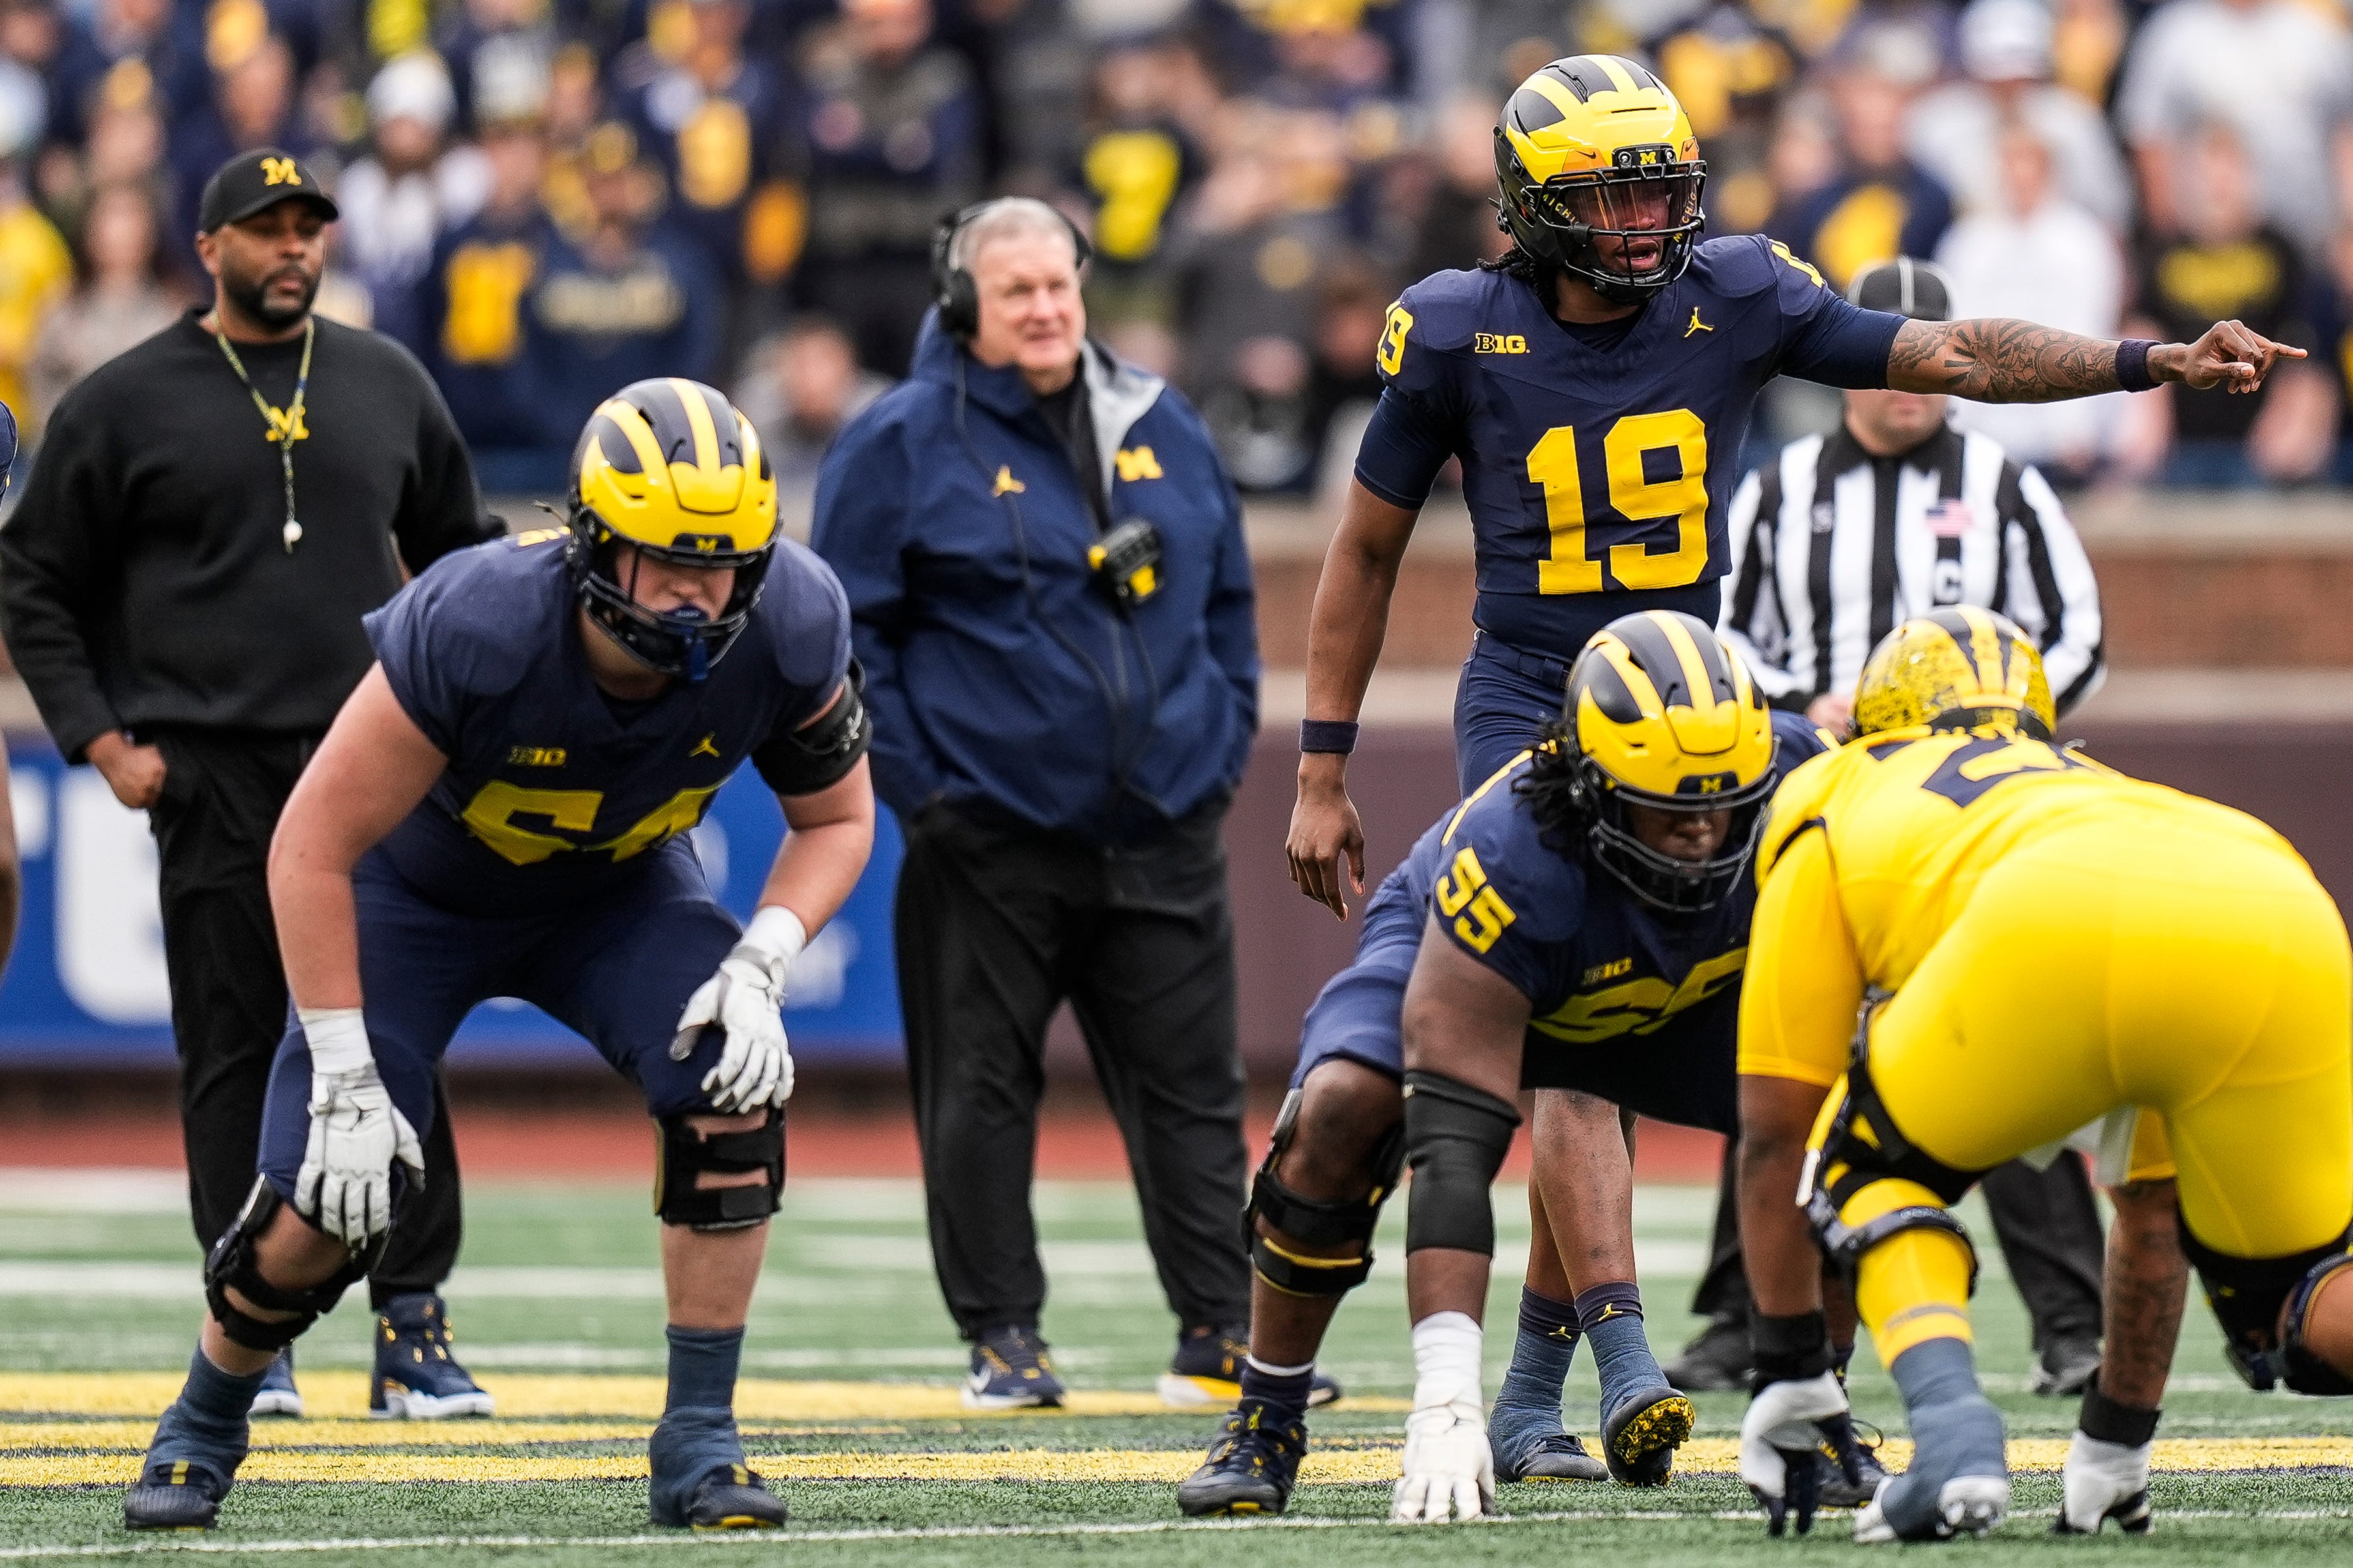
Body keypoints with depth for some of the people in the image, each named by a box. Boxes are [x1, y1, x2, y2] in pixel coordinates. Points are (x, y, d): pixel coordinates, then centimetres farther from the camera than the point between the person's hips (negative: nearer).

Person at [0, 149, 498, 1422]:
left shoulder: (387, 387, 12)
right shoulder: (126, 404, 2)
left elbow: (461, 556, 22)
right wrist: (104, 742, -3)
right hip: (211, 778, -2)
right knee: (233, 1050, -1)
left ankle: (411, 1330, -1)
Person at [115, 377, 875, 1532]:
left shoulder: (787, 628, -28)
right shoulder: (472, 628, -39)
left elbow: (836, 817, -8)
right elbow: (313, 846, -29)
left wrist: (758, 967, -26)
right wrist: (345, 1081, -28)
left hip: (616, 889, 3)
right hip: (420, 891, -3)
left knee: (735, 1091, -24)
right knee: (320, 1218, -7)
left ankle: (698, 1445, -11)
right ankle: (203, 1428, 25)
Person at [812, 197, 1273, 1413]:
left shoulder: (1162, 431, 12)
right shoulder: (901, 445, -3)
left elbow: (1228, 604, 21)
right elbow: (845, 626, -4)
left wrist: (1226, 745, 10)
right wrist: (910, 783, -10)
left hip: (1164, 839, 4)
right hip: (989, 840, -4)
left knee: (1194, 1087, 4)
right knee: (980, 1093, 1)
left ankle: (1218, 1334, 8)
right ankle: (1001, 1336, 10)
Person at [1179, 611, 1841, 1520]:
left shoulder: (1795, 791, -33)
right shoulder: (1513, 857, -43)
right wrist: (1446, 1399, -50)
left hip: (1675, 989, 4)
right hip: (1452, 964, -4)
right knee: (1343, 1106, -32)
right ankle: (1266, 1422, -15)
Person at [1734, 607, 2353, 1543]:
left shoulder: (1832, 803, 36)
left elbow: (1777, 1130, 34)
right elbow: (2153, 1194, 50)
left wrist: (1789, 1375, 43)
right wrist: (2117, 1441, 56)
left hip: (2065, 936, -3)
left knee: (1869, 1172, 24)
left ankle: (1950, 1431, -2)